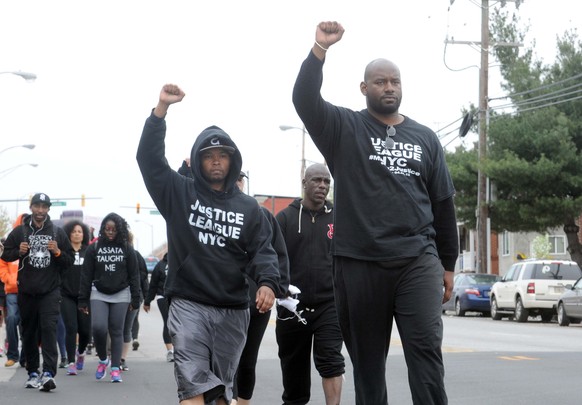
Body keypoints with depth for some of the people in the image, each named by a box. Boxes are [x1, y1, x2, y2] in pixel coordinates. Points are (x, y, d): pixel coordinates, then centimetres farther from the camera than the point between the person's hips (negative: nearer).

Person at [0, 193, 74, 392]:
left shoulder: (58, 233, 6)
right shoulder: (19, 231, 5)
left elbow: (70, 260, 10)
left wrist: (58, 252, -10)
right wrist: (19, 252, -11)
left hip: (50, 291, -2)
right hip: (26, 291, 2)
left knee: (49, 328, -15)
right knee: (29, 333, 9)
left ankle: (48, 373, -21)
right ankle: (33, 373, 20)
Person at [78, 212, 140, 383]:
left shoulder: (127, 249, 4)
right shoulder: (94, 248, 3)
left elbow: (134, 275, 5)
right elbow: (86, 275, 4)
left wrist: (135, 299, -1)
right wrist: (83, 300, 0)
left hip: (120, 295, 0)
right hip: (99, 294, 0)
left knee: (116, 331, 1)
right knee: (98, 327, -15)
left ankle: (115, 368, 6)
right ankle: (102, 359, 8)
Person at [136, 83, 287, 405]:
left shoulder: (248, 207, 10)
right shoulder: (179, 193, 6)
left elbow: (262, 251, 2)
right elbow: (149, 157, -2)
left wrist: (268, 283, -19)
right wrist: (162, 109, -12)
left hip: (233, 310, 3)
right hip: (188, 305, -3)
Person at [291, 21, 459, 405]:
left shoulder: (424, 138, 14)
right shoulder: (344, 128, 7)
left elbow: (443, 204, 16)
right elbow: (304, 99, -12)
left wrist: (448, 264, 14)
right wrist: (320, 49, -22)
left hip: (418, 260, 1)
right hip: (358, 262, -1)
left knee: (426, 350, -10)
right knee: (367, 359, 5)